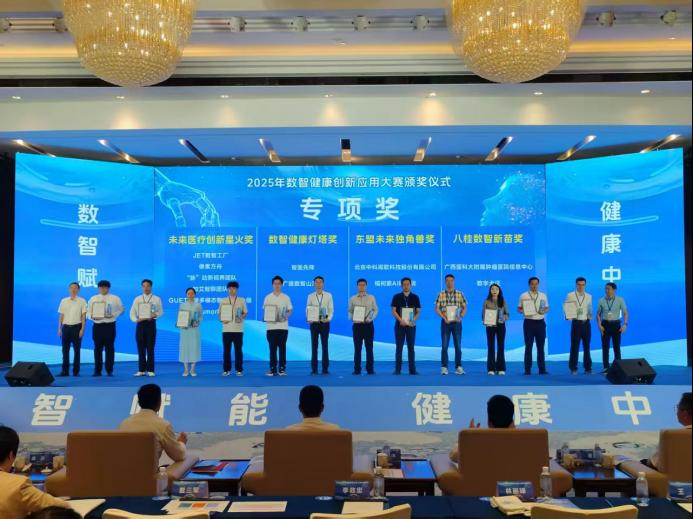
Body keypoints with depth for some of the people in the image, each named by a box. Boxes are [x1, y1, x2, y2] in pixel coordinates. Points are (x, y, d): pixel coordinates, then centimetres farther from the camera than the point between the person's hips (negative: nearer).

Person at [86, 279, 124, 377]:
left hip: (110, 325, -1)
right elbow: (88, 311, 11)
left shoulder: (115, 298, 6)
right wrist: (92, 316, -10)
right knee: (98, 348, 3)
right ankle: (97, 370, 10)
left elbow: (120, 310, 5)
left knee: (109, 348, 1)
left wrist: (113, 315, -12)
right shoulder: (93, 298, 11)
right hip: (97, 325, 2)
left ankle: (109, 370, 7)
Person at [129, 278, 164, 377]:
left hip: (151, 324, -2)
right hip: (140, 324, 2)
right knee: (141, 348, 3)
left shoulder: (157, 299, 6)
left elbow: (161, 311, 1)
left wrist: (154, 315, -19)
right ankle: (141, 370, 10)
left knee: (150, 348, -1)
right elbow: (132, 312, 7)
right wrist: (136, 320, -11)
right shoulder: (137, 299, 11)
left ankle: (150, 370, 4)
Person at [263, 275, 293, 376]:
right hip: (271, 327, 0)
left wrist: (286, 315, -14)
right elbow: (264, 311, 10)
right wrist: (266, 318, -10)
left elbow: (290, 310, 7)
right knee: (272, 349, 1)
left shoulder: (286, 297, 6)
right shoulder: (267, 297, 7)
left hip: (283, 326, 0)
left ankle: (282, 369, 6)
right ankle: (273, 369, 5)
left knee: (282, 348, 1)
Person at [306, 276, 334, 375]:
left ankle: (325, 369, 9)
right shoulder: (310, 296, 5)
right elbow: (307, 310, 4)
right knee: (314, 346, 3)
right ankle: (314, 369, 8)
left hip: (325, 323, -1)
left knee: (325, 346, 3)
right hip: (313, 323, 1)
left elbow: (331, 309, 2)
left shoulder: (328, 295, 3)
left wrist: (328, 319, -14)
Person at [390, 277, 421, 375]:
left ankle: (412, 369, 7)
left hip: (411, 325, 1)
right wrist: (401, 320, -16)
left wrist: (413, 320, -14)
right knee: (399, 347, 0)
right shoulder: (396, 297, 2)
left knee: (411, 347, 5)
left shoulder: (415, 297, 6)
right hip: (400, 325, -1)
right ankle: (398, 369, 3)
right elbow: (393, 311, -3)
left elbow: (418, 312, 4)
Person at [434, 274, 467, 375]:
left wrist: (460, 317, -11)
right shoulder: (441, 295, 2)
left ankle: (458, 367, 10)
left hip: (457, 322, 1)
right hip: (445, 322, -1)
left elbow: (464, 308, 5)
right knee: (444, 346, 1)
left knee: (458, 345, 3)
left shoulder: (460, 294, 4)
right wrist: (444, 318, -13)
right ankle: (444, 367, 6)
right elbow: (437, 309, 0)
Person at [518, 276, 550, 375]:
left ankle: (542, 369, 11)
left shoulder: (543, 295, 10)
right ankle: (527, 369, 3)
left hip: (540, 322, 3)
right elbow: (519, 309, 4)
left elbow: (547, 308, 12)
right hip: (529, 322, -2)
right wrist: (523, 311, -18)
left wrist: (544, 311, -10)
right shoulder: (523, 296, 2)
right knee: (528, 346, -1)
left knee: (541, 346, 6)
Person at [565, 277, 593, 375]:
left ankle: (588, 368, 14)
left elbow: (590, 310, 17)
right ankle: (573, 368, 6)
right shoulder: (570, 296, 1)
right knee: (575, 346, -1)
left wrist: (590, 317, 0)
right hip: (576, 323, -3)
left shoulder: (589, 296, 11)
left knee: (587, 346, 6)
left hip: (586, 323, 3)